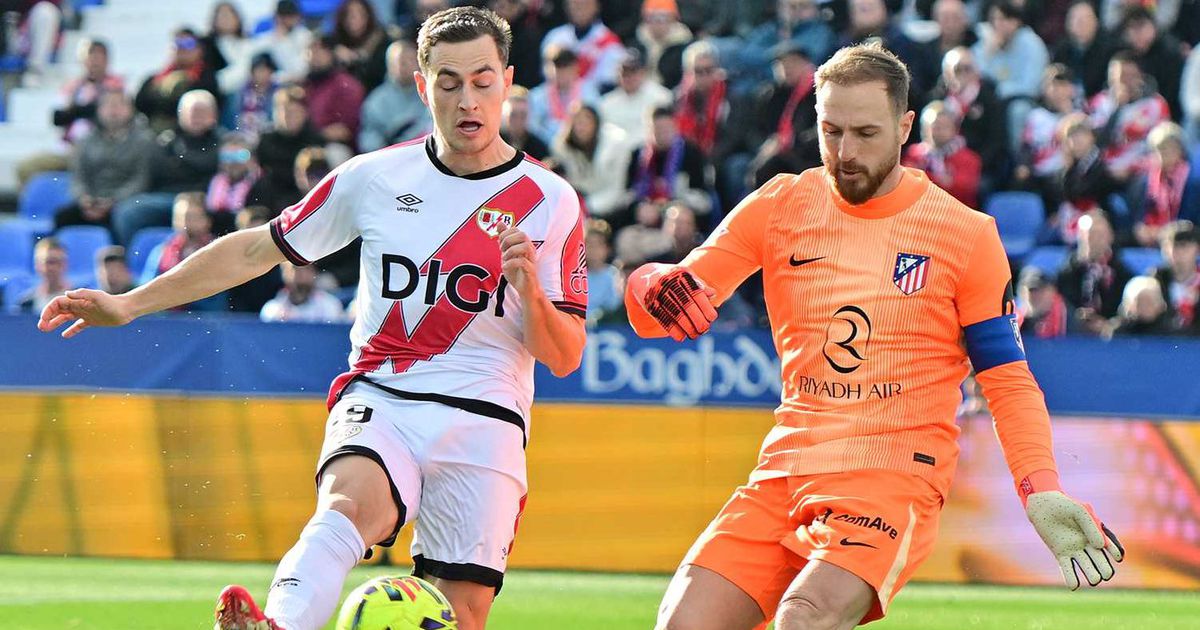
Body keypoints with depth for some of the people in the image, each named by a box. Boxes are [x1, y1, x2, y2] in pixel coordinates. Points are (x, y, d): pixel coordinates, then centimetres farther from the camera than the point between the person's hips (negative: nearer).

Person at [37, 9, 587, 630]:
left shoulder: (551, 201, 3)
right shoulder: (375, 178, 7)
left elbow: (563, 357, 4)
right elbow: (258, 250, 17)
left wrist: (529, 289, -17)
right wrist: (128, 304, 15)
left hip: (483, 420, 1)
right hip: (378, 401, -1)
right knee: (350, 505, -34)